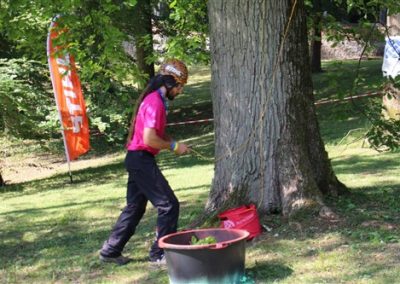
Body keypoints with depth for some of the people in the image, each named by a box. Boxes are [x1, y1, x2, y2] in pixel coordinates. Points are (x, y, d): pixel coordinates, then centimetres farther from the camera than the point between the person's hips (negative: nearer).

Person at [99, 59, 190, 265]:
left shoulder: (154, 100, 15)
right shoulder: (155, 103, -17)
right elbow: (149, 139, -25)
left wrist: (174, 143, 8)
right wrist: (173, 146, -13)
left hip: (137, 160, 10)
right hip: (142, 160, -10)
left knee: (135, 207, 17)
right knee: (169, 205, -5)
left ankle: (110, 251, 22)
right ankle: (160, 254, 2)